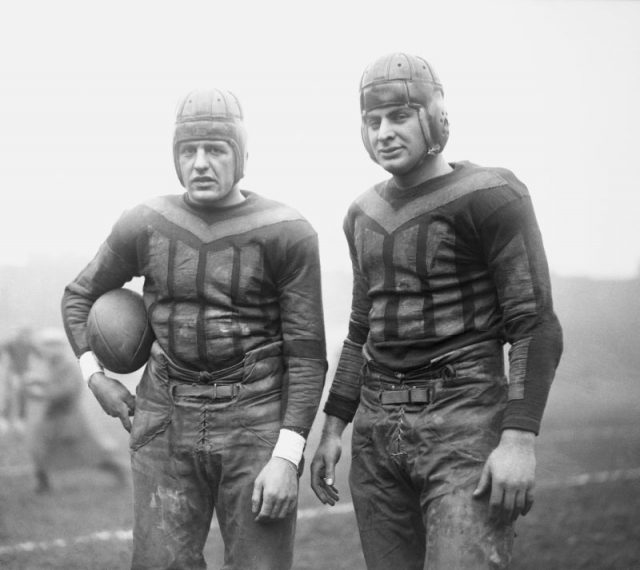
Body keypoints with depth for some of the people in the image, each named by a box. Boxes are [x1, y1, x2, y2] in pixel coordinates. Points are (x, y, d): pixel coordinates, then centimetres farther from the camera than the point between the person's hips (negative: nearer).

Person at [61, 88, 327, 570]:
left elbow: (307, 355, -8)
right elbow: (80, 297, 17)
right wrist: (96, 380, 3)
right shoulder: (143, 227, 0)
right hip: (168, 423, 3)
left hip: (258, 427, -2)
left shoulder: (287, 235, -8)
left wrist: (287, 458, -16)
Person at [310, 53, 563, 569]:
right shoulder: (365, 214, 15)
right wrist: (333, 427, 17)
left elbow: (536, 325, -11)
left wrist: (520, 438, -20)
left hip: (465, 421, -6)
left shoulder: (490, 196, -7)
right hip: (377, 428, 6)